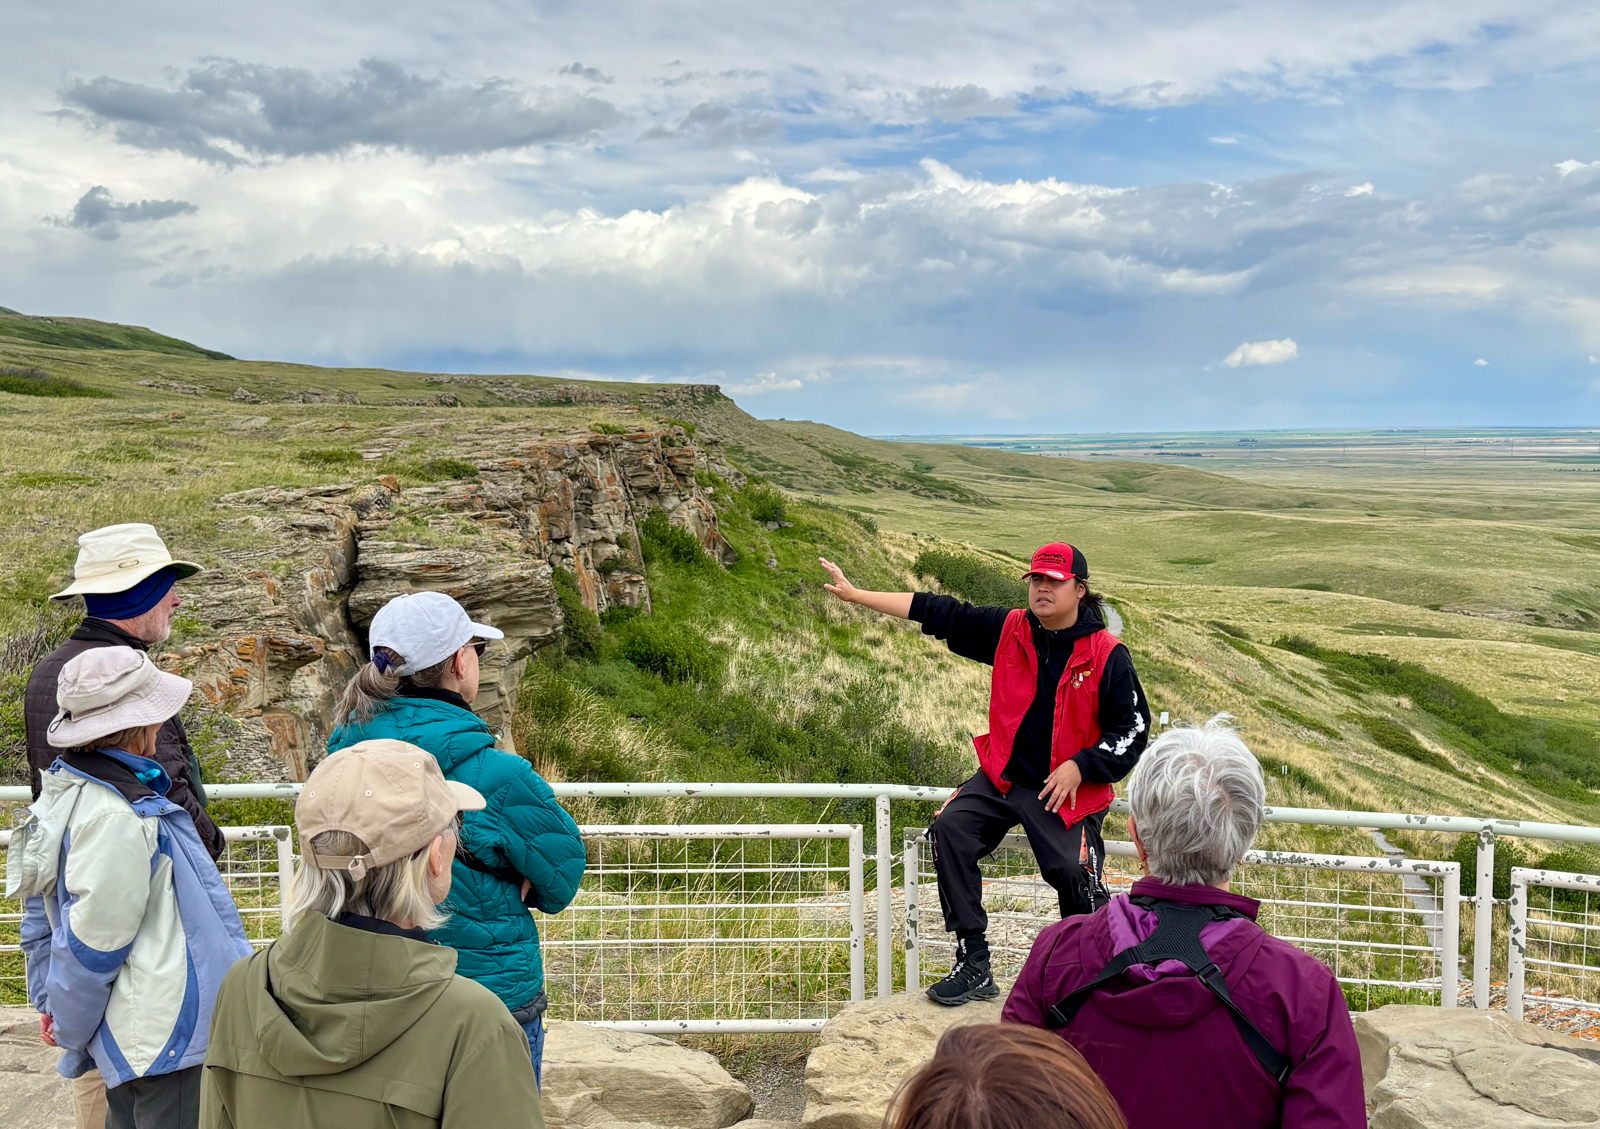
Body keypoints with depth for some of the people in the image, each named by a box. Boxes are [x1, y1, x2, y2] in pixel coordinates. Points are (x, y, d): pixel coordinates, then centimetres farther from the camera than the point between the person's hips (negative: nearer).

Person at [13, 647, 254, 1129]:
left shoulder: (62, 791, 6)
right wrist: (70, 1029, -5)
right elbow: (91, 945, -21)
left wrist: (50, 1000, 22)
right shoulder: (116, 818, -25)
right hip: (166, 1036, -10)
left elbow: (43, 909, 16)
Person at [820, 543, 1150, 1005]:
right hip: (1003, 776, 4)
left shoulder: (1107, 655, -10)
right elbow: (939, 614, 1)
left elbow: (1133, 728, -6)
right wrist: (855, 594, 0)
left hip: (1070, 789, -3)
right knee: (950, 830, -17)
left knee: (1077, 875, -16)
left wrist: (1079, 767, -17)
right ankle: (974, 966, -10)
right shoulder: (1010, 629, 0)